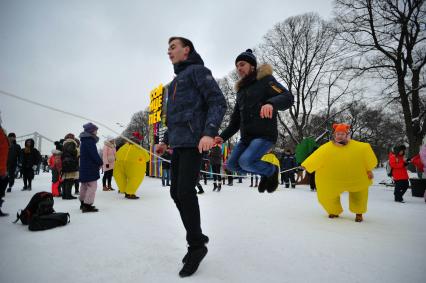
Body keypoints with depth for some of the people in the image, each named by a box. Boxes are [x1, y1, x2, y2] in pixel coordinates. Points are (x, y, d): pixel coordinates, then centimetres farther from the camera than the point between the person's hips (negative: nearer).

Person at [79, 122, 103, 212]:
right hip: (90, 168, -11)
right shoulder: (89, 141, -17)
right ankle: (87, 205, -11)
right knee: (92, 185, -9)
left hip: (84, 167, 11)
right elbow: (94, 154, -21)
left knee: (84, 185, 18)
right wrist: (100, 162, -6)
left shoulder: (84, 140, 16)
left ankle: (83, 203, 29)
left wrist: (98, 162, 11)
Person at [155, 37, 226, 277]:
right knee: (176, 192, 7)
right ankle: (197, 238, 21)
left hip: (194, 141, -9)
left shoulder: (198, 70, 0)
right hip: (178, 143, 9)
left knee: (185, 191, -13)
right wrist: (166, 140, 22)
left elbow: (218, 102, -12)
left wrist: (209, 132, -25)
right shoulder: (176, 81, 25)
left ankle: (197, 246, 3)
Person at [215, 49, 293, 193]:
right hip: (246, 137, 8)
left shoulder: (265, 79, -2)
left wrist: (271, 103, -38)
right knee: (232, 164, 2)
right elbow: (235, 120, 20)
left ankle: (272, 170, 5)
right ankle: (265, 173, 21)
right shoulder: (241, 91, 18)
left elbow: (288, 97, -16)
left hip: (265, 134, -8)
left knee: (246, 161, -27)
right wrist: (223, 136, 6)